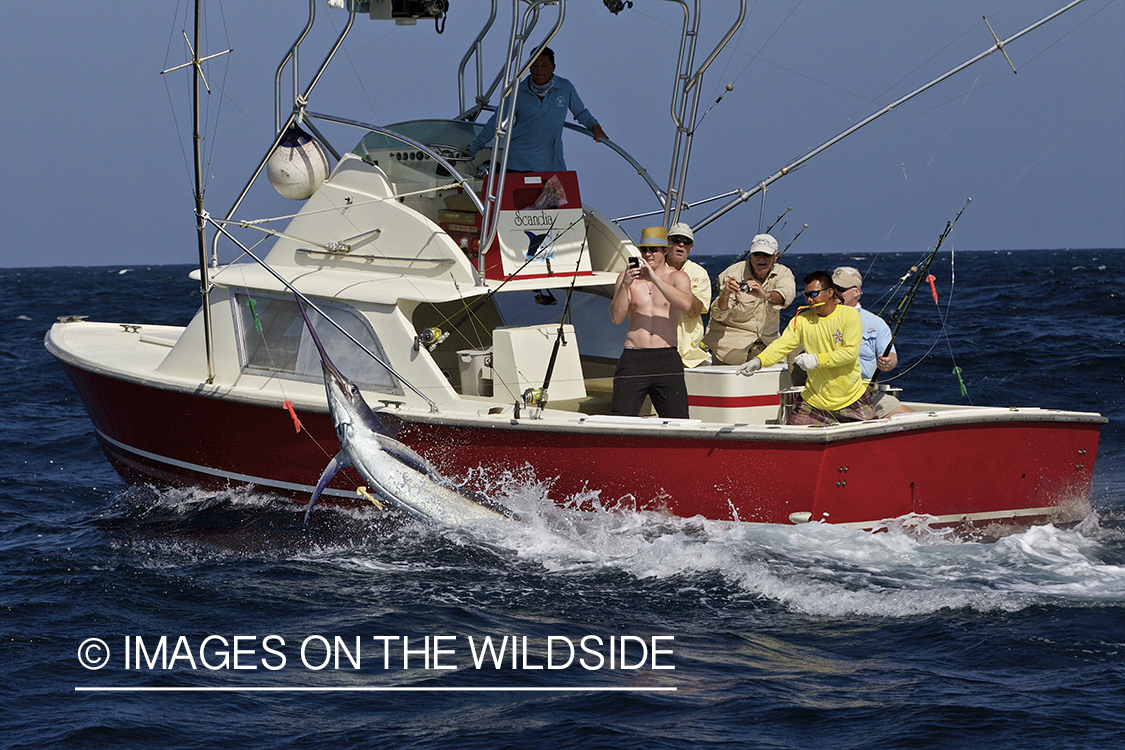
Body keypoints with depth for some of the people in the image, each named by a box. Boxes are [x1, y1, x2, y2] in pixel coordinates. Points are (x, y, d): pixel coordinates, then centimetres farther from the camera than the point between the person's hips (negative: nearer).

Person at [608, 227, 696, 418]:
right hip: (633, 359, 0)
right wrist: (625, 285, -15)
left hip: (667, 359, 0)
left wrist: (655, 279, -22)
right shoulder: (627, 277, 10)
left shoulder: (677, 277, 7)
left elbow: (686, 304, -15)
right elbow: (616, 318, -1)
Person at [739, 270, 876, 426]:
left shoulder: (850, 315, -7)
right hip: (814, 399, 2)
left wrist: (818, 359, -25)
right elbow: (782, 345, -8)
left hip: (851, 397, -2)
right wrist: (759, 361, -27)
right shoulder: (801, 319, 1)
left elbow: (851, 352, -16)